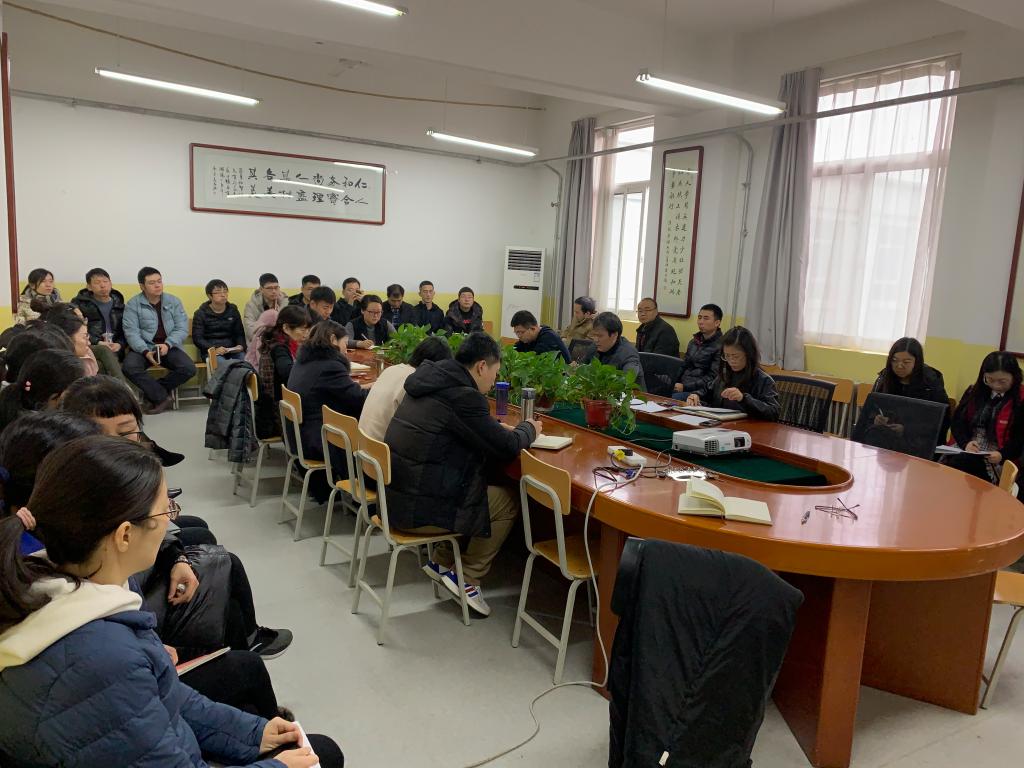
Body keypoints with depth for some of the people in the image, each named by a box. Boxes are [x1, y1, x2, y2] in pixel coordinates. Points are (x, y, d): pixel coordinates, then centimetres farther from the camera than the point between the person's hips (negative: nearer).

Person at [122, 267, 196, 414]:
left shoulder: (174, 302, 6)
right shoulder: (132, 304, 0)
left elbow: (182, 329, -1)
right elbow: (131, 332, -7)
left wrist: (167, 344, -19)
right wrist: (145, 351, -24)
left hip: (169, 347, 2)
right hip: (143, 347, -1)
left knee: (189, 368, -24)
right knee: (130, 367, -32)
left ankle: (153, 390, -4)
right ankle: (162, 397, -16)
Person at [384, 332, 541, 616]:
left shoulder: (431, 380, 9)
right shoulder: (463, 396, -20)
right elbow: (507, 448, -13)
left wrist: (502, 427, 15)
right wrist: (528, 429, 7)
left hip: (394, 496, 9)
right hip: (419, 509, -9)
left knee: (482, 485, 26)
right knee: (509, 501, 6)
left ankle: (441, 562, 26)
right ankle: (469, 579, 14)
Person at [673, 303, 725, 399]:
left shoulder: (721, 346, -7)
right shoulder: (693, 342, 18)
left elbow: (712, 378, -12)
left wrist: (685, 387, -16)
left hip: (700, 390, -7)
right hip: (681, 385, 7)